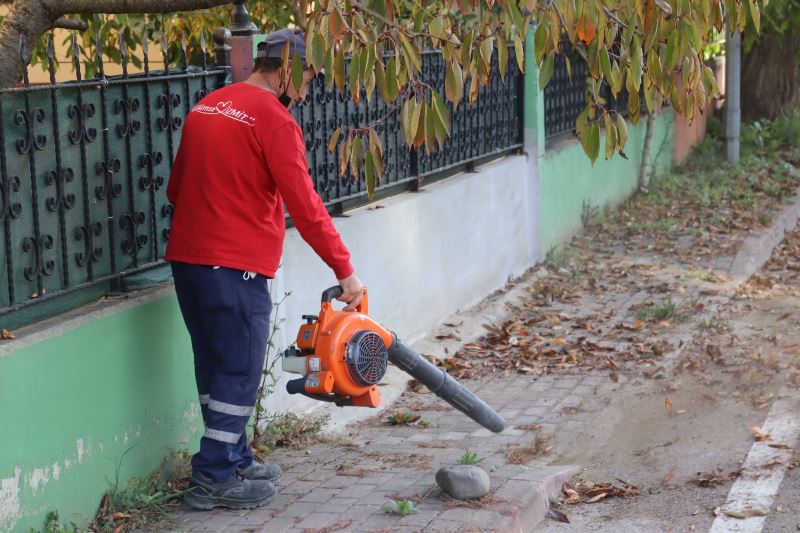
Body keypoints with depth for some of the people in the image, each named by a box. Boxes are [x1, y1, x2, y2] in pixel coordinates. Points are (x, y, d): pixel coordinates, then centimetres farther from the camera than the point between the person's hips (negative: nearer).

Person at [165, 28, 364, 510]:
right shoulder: (274, 119, -11)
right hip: (236, 266, -8)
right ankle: (215, 478, 2)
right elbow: (306, 207, -14)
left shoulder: (207, 106, 13)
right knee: (240, 371, 0)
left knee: (215, 365, 15)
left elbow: (177, 187, 20)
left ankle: (234, 459, 24)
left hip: (187, 256, 8)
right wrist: (346, 271, -9)